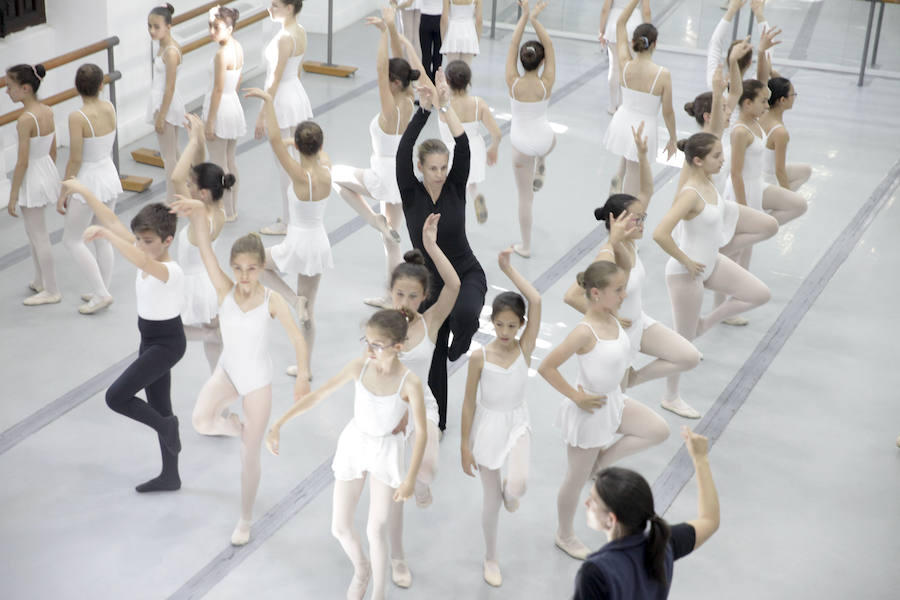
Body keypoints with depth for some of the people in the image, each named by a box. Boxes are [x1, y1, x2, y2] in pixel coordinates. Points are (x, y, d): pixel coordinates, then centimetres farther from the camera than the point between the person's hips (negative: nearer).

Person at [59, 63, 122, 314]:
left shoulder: (77, 117, -23)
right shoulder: (109, 108, -5)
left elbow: (75, 160, -19)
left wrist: (63, 194, -11)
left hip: (89, 181, -7)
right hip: (109, 174, 7)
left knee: (71, 240, 9)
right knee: (102, 238, 19)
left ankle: (101, 293, 7)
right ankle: (102, 291, 28)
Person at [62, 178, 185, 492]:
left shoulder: (170, 271, -27)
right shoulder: (148, 257, -4)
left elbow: (142, 261, -50)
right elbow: (113, 221, -5)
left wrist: (104, 234, -50)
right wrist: (84, 192, -10)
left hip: (166, 344, -9)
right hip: (149, 340, 9)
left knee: (116, 397, -10)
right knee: (158, 407, 16)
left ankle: (166, 426, 11)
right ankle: (170, 476, 27)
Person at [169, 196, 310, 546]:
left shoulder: (272, 301, -19)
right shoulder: (225, 291, -17)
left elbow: (297, 339, -20)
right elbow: (205, 248, -30)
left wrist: (303, 377, -34)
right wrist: (198, 212, -48)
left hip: (258, 380, -2)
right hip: (227, 372, 2)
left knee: (250, 456, 8)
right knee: (201, 421, -25)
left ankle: (245, 521, 32)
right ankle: (235, 424, 13)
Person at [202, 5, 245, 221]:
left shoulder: (222, 54, -23)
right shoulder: (238, 47, 3)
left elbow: (218, 90, -21)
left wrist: (210, 122, -16)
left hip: (220, 107, -9)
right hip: (234, 105, 9)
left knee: (218, 163, 3)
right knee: (230, 160, 18)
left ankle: (226, 213, 10)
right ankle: (232, 208, 27)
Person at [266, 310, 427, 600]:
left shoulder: (409, 382, -25)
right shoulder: (358, 367, -17)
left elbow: (421, 432, -17)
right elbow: (317, 395, -11)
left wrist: (410, 478, -19)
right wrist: (277, 424, -16)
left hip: (386, 451, -3)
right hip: (353, 444, 3)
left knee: (376, 530, 2)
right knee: (340, 527, 10)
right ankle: (361, 569, 42)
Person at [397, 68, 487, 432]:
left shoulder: (455, 188, -7)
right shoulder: (411, 194, -9)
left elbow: (463, 146, -23)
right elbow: (403, 151, -25)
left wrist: (446, 105, -31)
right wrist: (424, 108, -33)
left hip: (467, 274, -1)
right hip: (431, 281, 1)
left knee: (465, 314, -37)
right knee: (434, 354, 7)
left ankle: (460, 351, -3)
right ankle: (441, 420, 24)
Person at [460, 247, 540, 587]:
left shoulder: (525, 349, -12)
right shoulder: (480, 357, -14)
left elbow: (536, 301, -24)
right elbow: (469, 403, -6)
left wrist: (508, 269, -21)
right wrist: (465, 445, -5)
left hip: (517, 423, 1)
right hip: (487, 426, -1)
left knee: (518, 484, -25)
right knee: (492, 500, 9)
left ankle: (510, 491, 16)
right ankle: (490, 559, 31)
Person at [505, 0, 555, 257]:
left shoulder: (513, 83, -17)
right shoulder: (546, 84, -17)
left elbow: (513, 44, -12)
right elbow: (549, 45, -12)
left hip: (522, 144, 0)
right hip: (545, 140, 0)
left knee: (524, 196, 13)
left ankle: (525, 246, 22)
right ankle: (540, 171, 43)